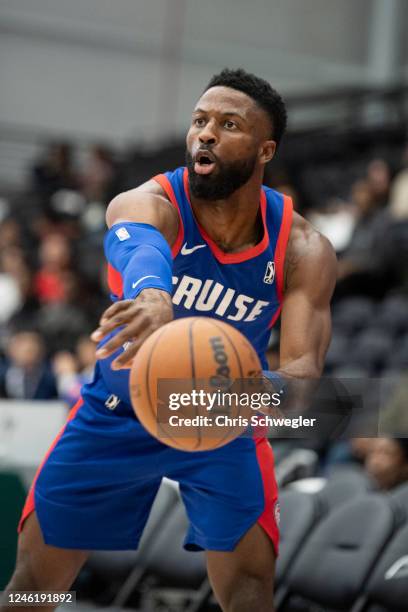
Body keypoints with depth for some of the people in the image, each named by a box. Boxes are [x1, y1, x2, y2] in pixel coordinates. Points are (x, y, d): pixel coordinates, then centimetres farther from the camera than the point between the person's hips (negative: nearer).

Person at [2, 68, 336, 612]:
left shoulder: (302, 249, -19)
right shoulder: (148, 203, -25)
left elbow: (305, 366, -30)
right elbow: (138, 247, -51)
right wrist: (152, 296, -76)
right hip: (116, 414, 0)